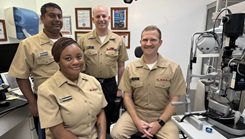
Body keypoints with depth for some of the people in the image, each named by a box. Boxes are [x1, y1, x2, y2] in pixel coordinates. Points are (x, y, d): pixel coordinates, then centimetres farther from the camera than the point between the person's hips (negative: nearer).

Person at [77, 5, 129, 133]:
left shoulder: (118, 41, -1)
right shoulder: (83, 40, -2)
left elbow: (121, 66, 4)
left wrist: (119, 88, 5)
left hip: (109, 84, 1)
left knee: (108, 117, 17)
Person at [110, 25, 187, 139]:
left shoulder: (173, 68, -5)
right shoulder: (130, 68, 0)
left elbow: (175, 99, -3)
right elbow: (127, 96, 2)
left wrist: (159, 123, -11)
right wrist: (137, 120, -11)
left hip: (162, 115, 0)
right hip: (135, 112, 1)